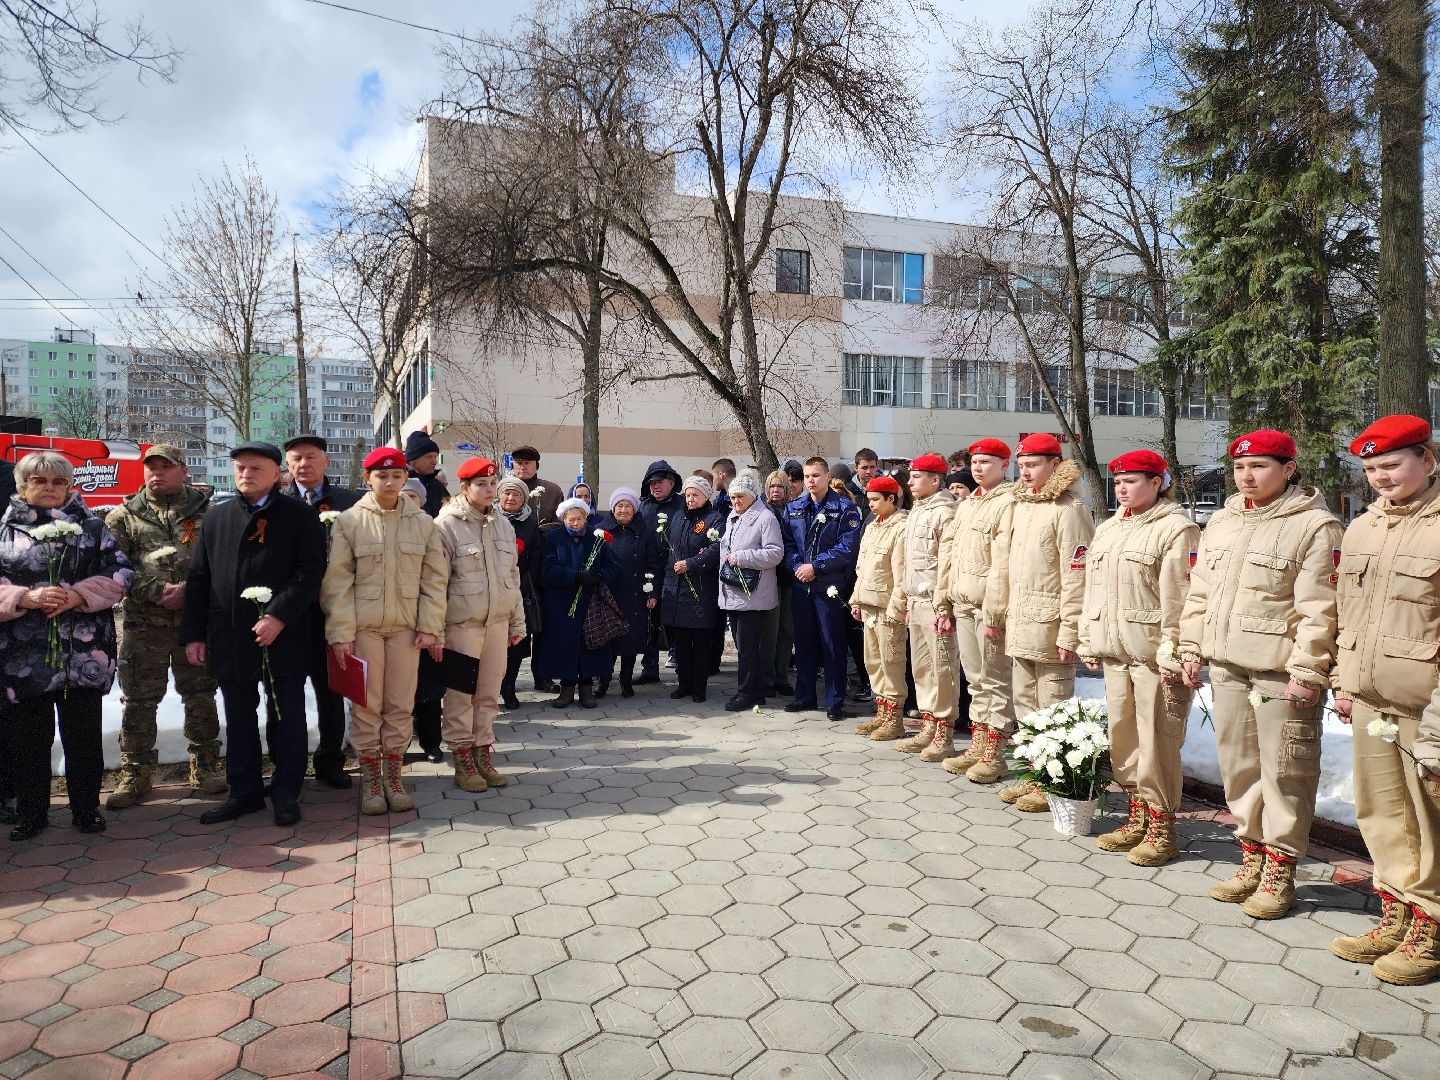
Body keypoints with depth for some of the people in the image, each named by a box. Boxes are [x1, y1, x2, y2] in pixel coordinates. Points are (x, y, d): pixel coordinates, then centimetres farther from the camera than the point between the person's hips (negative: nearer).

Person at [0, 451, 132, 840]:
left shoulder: (92, 527, 7)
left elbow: (119, 572, 0)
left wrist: (77, 595, -14)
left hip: (83, 652, 0)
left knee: (83, 735, 7)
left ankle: (86, 809, 19)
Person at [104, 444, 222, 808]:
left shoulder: (205, 511, 4)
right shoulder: (124, 515, 6)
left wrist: (188, 591, -15)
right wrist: (157, 591, -13)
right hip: (144, 623, 1)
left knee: (200, 695, 7)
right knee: (138, 699, 5)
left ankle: (205, 768, 19)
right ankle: (136, 774, 16)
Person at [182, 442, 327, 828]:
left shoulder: (299, 516, -2)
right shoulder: (216, 516, 11)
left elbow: (311, 571, -10)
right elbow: (198, 577, 11)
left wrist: (279, 616, -19)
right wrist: (193, 634, 5)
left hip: (283, 638, -4)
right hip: (230, 638, 4)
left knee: (288, 718, 5)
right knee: (239, 720, 13)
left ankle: (286, 793, 17)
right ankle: (244, 791, 26)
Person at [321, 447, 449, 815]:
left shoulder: (422, 522, 4)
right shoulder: (349, 521, -2)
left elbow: (434, 578, 5)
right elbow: (337, 581, -3)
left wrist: (430, 627, -2)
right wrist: (341, 632, -8)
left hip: (406, 626, 2)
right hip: (363, 625, -1)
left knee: (401, 705, 7)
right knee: (366, 704, 5)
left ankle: (394, 775, 21)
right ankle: (370, 778, 19)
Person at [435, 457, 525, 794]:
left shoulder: (503, 524, 11)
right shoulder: (447, 524, -8)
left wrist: (517, 622, 15)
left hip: (497, 622, 5)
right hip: (462, 623, -5)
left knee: (489, 693, 10)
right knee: (460, 694, 3)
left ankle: (483, 755, 22)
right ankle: (463, 762, 14)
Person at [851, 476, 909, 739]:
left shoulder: (901, 529, -12)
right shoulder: (871, 527, 17)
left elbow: (902, 574, -16)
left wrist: (895, 608, -18)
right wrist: (856, 600, 17)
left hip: (888, 607, -9)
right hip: (869, 606, 9)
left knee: (891, 662, -3)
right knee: (873, 661, 14)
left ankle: (894, 719, 6)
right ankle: (882, 712, 25)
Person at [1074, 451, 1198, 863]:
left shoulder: (1176, 528, -7)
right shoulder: (1107, 530, 17)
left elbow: (1178, 598, -13)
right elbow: (1093, 590, 19)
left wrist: (1172, 654, -17)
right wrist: (1089, 642, 16)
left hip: (1153, 654, -8)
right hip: (1114, 652, 8)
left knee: (1156, 742, -2)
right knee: (1122, 737, 13)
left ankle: (1162, 828, 11)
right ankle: (1137, 817, 27)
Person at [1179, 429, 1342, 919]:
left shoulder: (1315, 525, -7)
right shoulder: (1221, 521, 13)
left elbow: (1317, 608, -12)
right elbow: (1199, 592, 16)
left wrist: (1306, 671, -15)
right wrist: (1192, 648, 11)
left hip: (1281, 672, -6)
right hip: (1227, 666, 6)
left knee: (1283, 771, 2)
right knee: (1238, 766, 14)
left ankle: (1279, 869, 16)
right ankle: (1252, 854, 29)